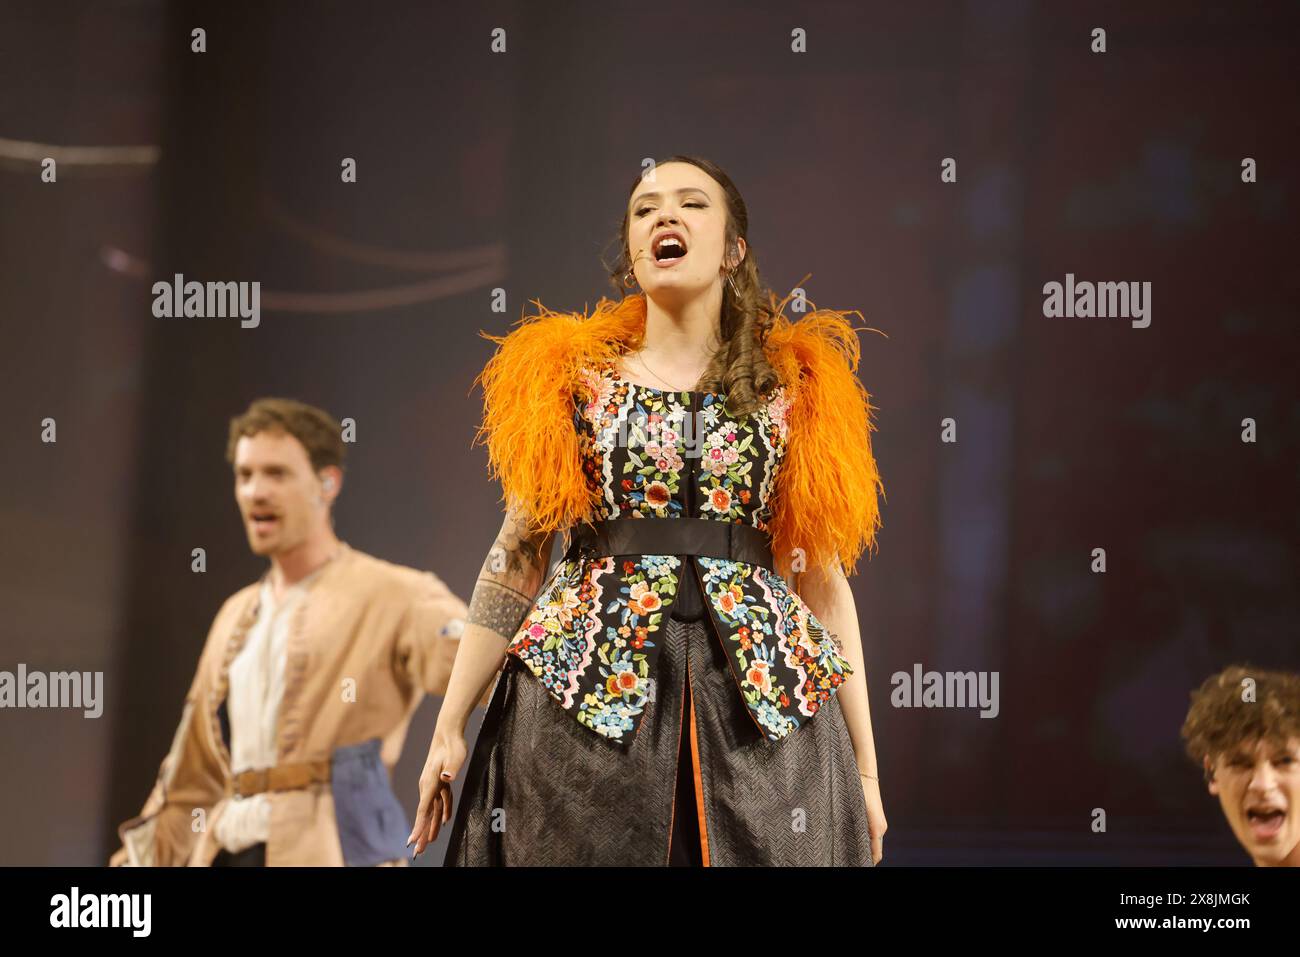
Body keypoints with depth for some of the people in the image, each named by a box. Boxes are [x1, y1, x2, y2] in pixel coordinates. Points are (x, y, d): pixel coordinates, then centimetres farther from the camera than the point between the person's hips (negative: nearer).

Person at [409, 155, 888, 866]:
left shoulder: (792, 388, 8)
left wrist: (865, 763, 4)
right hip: (581, 685, 0)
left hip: (762, 701, 0)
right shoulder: (570, 378, 8)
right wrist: (448, 727, 3)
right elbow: (516, 556, 7)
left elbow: (821, 574, 7)